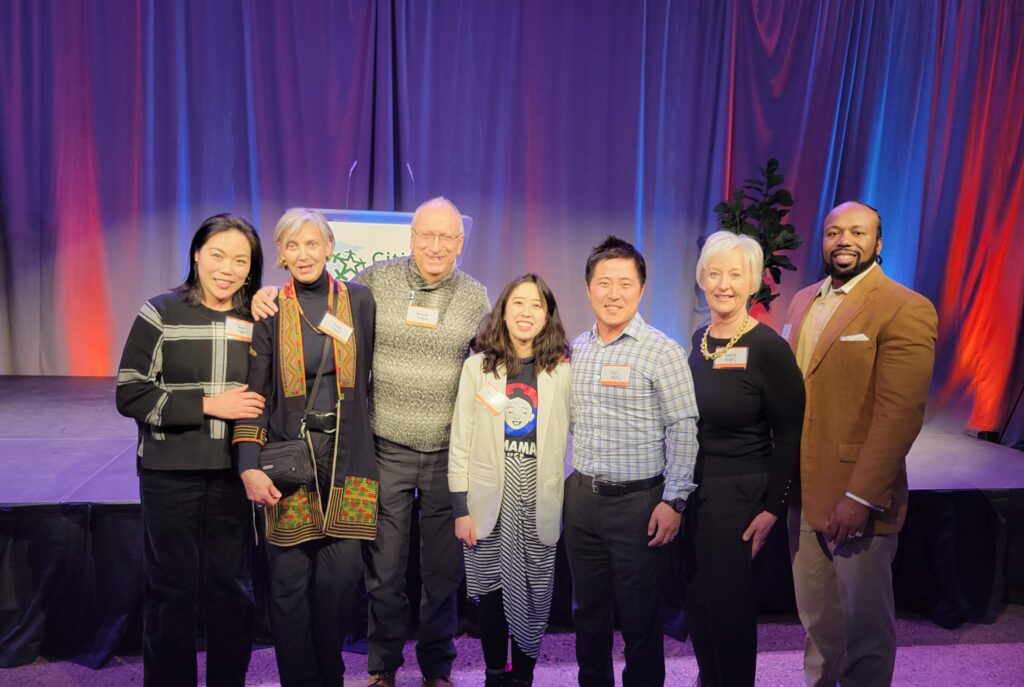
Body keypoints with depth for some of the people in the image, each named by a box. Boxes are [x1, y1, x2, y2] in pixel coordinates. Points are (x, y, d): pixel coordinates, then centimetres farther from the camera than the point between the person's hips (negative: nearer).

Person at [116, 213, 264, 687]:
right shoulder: (161, 313, -6)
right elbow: (130, 395, -9)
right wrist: (207, 405, -16)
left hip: (235, 471, 3)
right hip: (171, 473, -3)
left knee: (230, 585, 11)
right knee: (172, 587, 7)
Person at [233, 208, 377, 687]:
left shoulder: (358, 300, 4)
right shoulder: (269, 311, 2)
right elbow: (254, 393, -1)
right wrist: (249, 466, -10)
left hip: (346, 455, 1)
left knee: (342, 574, 2)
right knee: (290, 578, 3)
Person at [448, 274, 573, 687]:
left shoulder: (563, 370, 2)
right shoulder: (477, 366, 2)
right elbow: (460, 440, 2)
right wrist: (461, 508, -1)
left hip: (541, 505, 0)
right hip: (489, 503, 0)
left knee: (533, 599, 5)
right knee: (492, 596, 7)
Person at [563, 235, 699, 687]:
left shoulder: (662, 351, -10)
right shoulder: (577, 349, 7)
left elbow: (683, 429, -11)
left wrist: (674, 500, -14)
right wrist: (568, 483, 12)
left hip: (637, 500, -5)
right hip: (581, 497, 5)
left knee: (640, 616, 6)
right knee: (588, 611, 17)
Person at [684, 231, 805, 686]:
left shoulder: (768, 347, -14)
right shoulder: (701, 340, 4)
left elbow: (789, 435, -12)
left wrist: (772, 508, -14)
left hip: (738, 494, -6)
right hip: (691, 489, 6)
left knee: (728, 604, 7)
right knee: (696, 601, 16)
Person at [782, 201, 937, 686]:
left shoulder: (906, 310, -10)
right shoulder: (803, 302, 11)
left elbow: (900, 413, -17)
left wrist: (861, 498, -21)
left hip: (857, 501, -6)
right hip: (802, 493, 6)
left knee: (864, 626, 9)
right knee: (816, 620, 16)